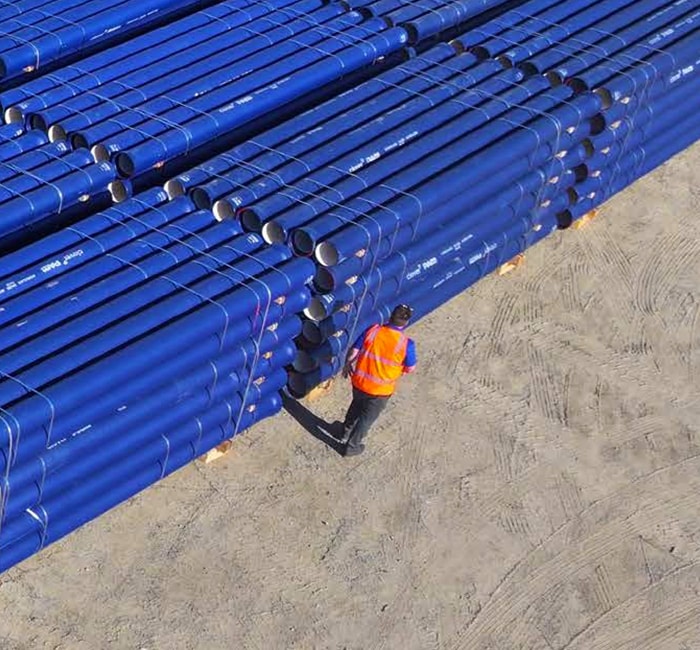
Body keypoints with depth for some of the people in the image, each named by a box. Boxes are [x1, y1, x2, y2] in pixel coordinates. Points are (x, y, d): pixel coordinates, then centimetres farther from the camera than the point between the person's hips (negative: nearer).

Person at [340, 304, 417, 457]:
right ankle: (352, 446, 38)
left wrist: (347, 365, 15)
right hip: (380, 390, -3)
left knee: (356, 406, 34)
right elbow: (410, 369, -7)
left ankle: (346, 431, 57)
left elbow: (353, 352, -4)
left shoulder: (372, 331, -14)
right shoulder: (406, 344, -22)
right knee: (367, 417, 21)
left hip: (359, 382, 3)